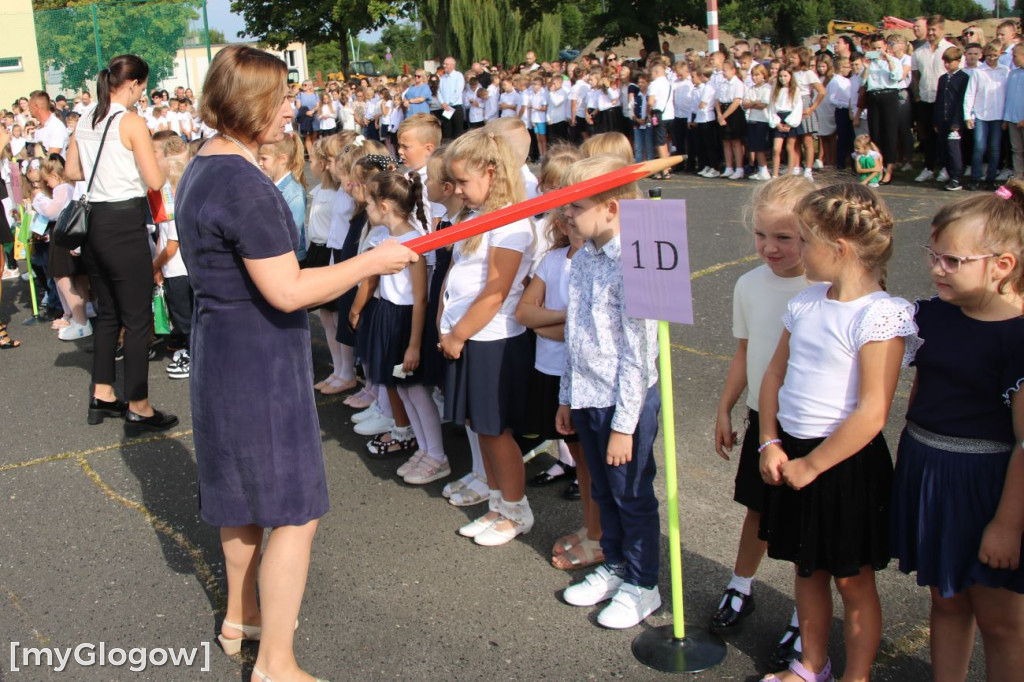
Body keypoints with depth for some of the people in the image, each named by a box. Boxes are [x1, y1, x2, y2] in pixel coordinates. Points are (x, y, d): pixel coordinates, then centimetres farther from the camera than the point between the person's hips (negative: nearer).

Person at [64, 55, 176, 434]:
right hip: (124, 224, -8)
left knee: (108, 312, 19)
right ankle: (138, 409, 3)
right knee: (138, 319, -1)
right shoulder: (131, 122, -12)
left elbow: (72, 172, 18)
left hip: (93, 224, 8)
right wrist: (145, 162, 7)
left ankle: (102, 396, 27)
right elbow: (155, 181, -13)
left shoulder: (86, 122, 10)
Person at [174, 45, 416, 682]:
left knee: (247, 493, 24)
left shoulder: (201, 170, 10)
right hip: (261, 359, -10)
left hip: (222, 345, 10)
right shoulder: (247, 185, -23)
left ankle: (241, 614, 41)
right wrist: (374, 260, -16)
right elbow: (288, 292, -24)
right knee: (294, 510, -2)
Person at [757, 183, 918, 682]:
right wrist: (771, 444, 1)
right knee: (808, 568, 20)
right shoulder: (806, 303, 3)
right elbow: (775, 373, 11)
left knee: (853, 579, 10)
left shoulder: (881, 315, -19)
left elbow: (871, 415, -23)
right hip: (793, 454, 7)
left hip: (846, 462, -7)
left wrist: (811, 465, -16)